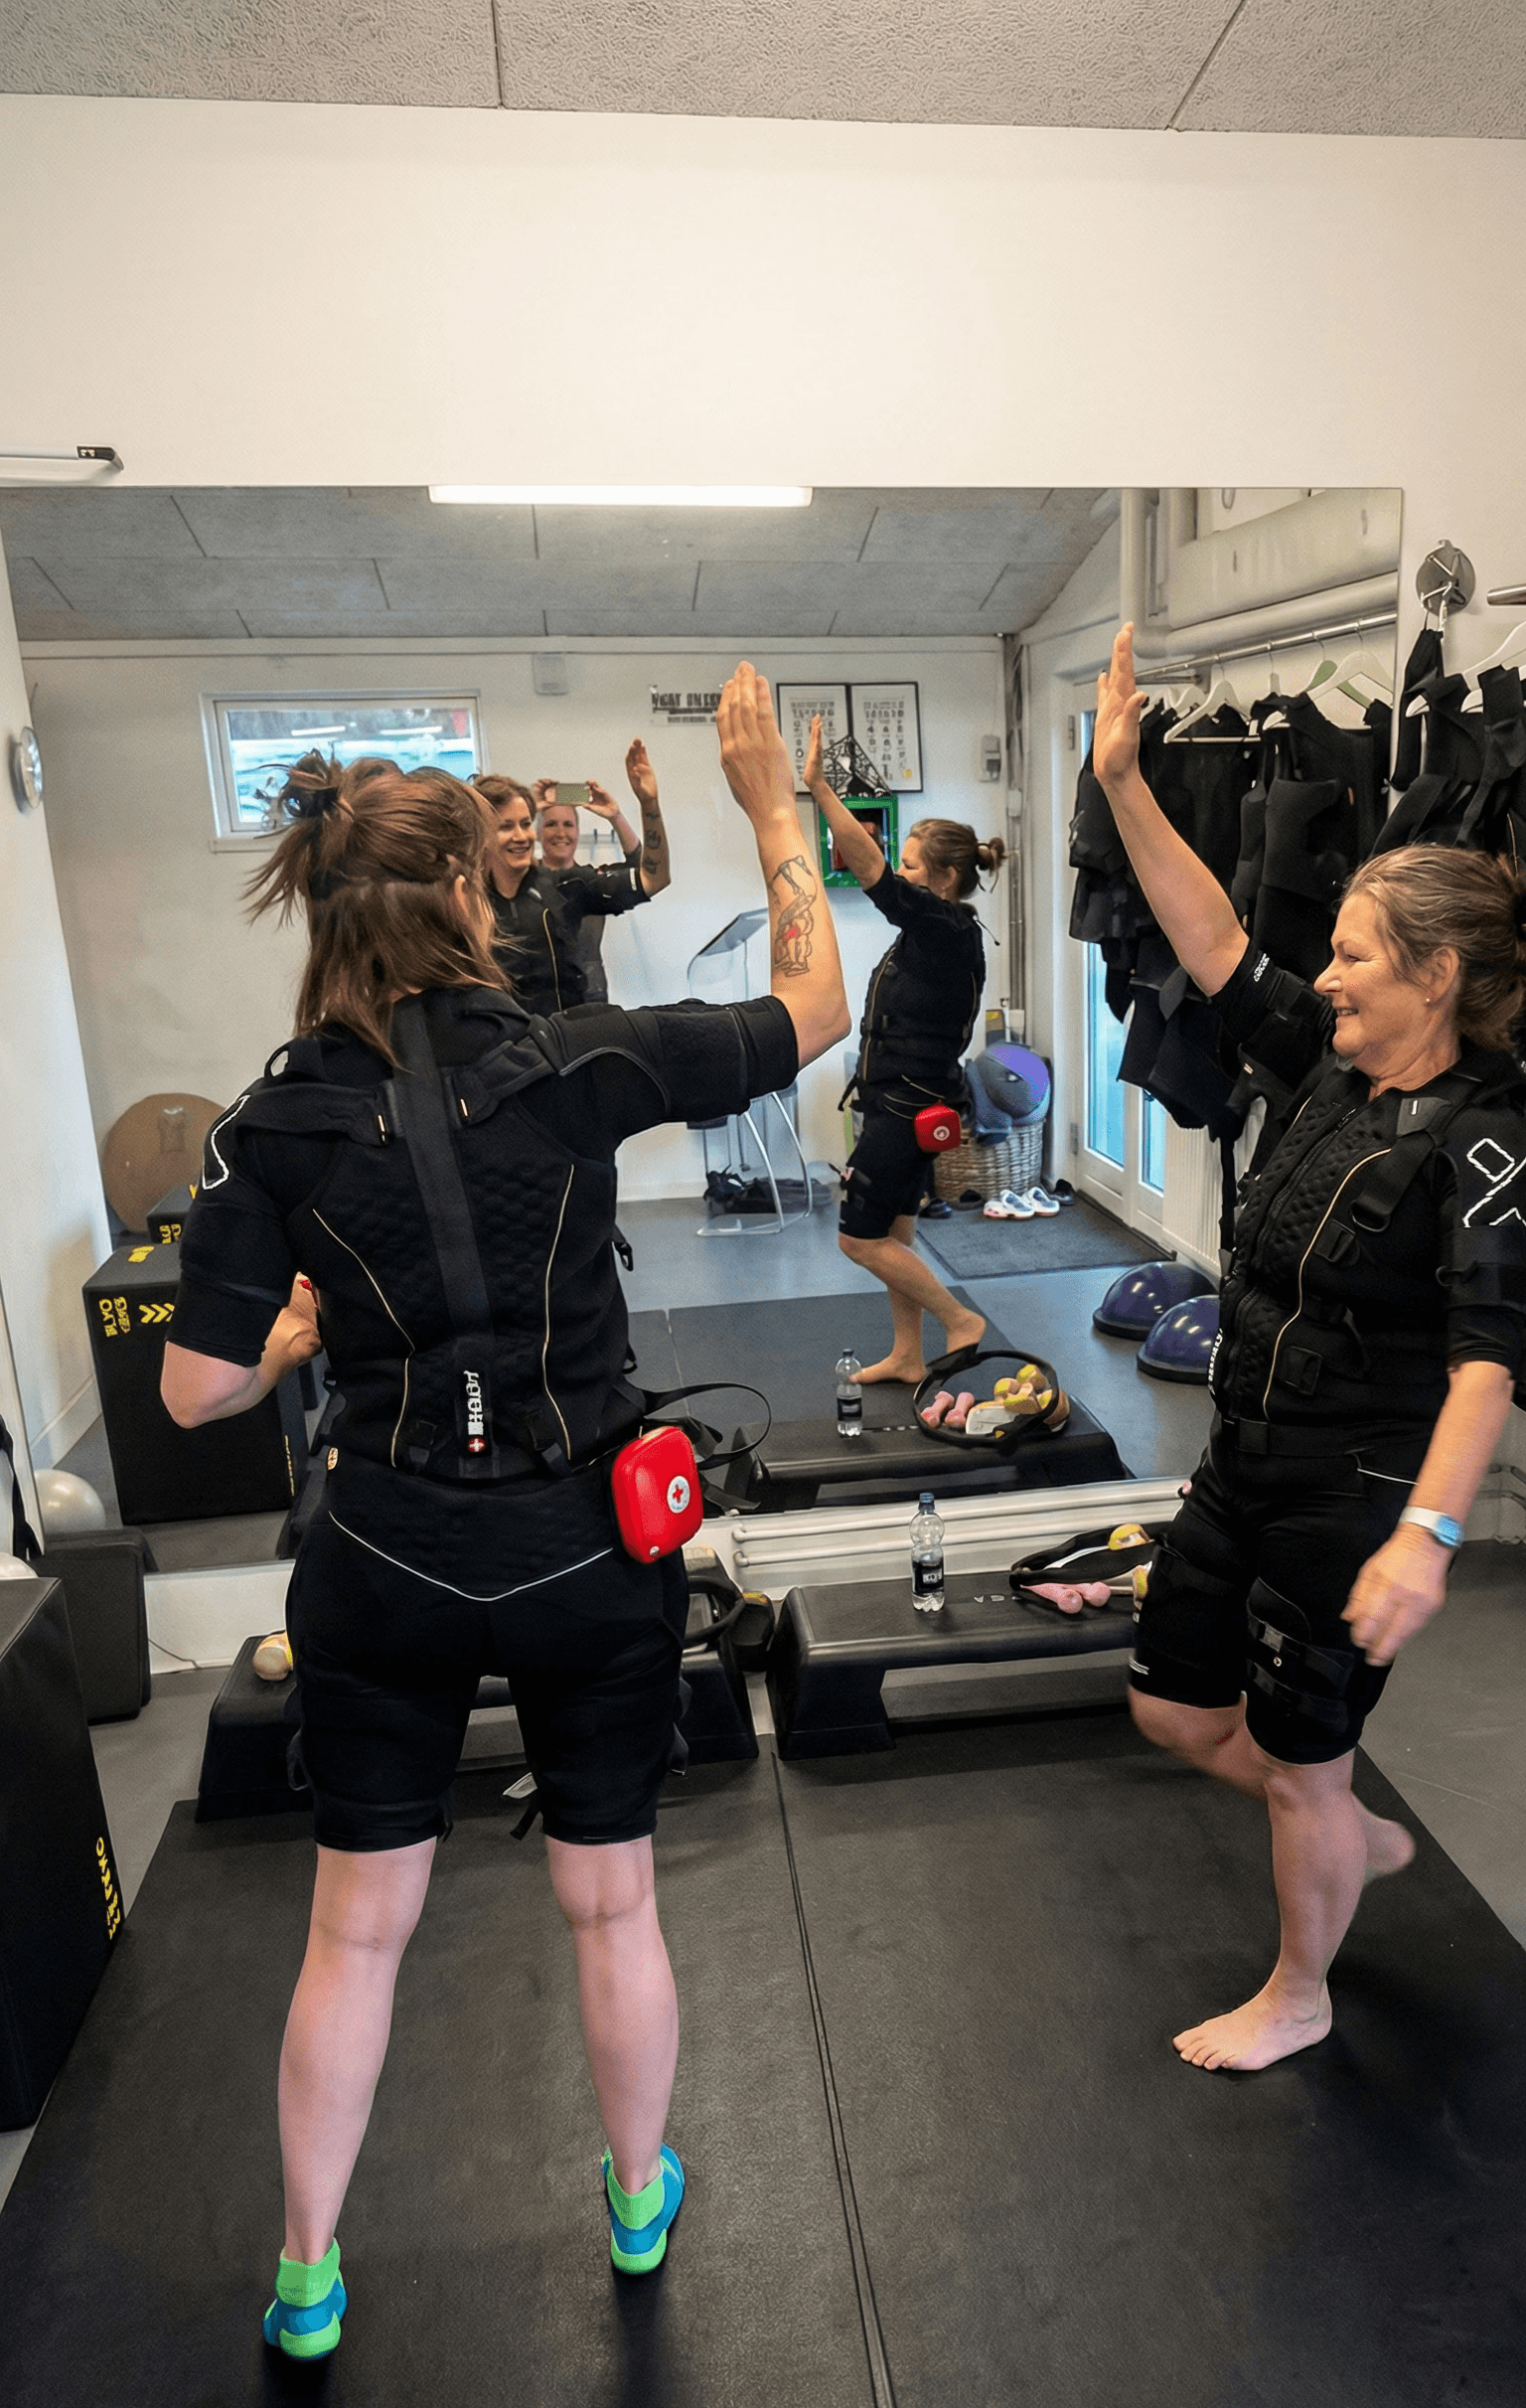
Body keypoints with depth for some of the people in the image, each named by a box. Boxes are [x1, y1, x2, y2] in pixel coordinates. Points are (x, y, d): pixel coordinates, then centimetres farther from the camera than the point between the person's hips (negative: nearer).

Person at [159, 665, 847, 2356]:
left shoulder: (269, 1127, -9)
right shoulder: (575, 1066, -14)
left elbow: (200, 1389, -7)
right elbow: (816, 1007, -2)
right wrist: (770, 800, 6)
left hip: (387, 1567, 1)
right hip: (586, 1553, -1)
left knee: (355, 1932, 22)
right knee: (613, 1907, 23)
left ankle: (307, 2281, 43)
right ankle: (641, 2202, 48)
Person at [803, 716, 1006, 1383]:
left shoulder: (945, 928, -20)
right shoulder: (938, 927, 7)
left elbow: (866, 864, -27)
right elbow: (871, 869, 23)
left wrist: (817, 785, -29)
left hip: (908, 1109, -10)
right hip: (907, 1103, 10)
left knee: (859, 1237, -1)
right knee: (892, 1234, 16)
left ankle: (959, 1319, 10)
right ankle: (906, 1356, 26)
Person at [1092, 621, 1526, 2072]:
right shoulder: (1324, 1073, 1)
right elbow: (1215, 944, 1)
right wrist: (1124, 786, -4)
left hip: (1360, 1502, -8)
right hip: (1246, 1466, 8)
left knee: (1299, 1766, 12)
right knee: (1175, 1709, 19)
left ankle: (1299, 1996, 40)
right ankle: (1359, 1841, 47)